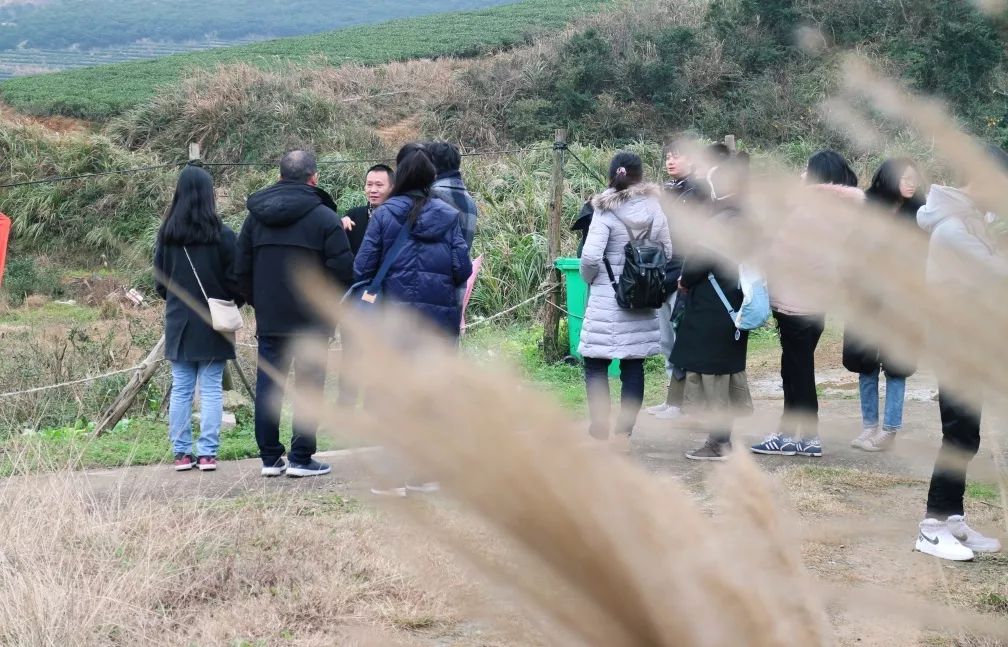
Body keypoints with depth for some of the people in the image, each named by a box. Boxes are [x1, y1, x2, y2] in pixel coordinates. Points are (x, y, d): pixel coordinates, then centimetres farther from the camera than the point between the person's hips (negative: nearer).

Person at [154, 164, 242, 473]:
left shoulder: (167, 233, -1)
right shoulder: (221, 234, -10)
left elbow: (159, 279, 7)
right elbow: (234, 279, -6)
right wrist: (235, 302, 14)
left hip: (178, 321, 3)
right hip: (213, 322, -3)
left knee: (181, 389, 8)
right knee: (211, 389, 1)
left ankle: (182, 452, 9)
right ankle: (207, 453, -1)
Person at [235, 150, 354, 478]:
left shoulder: (255, 216, 7)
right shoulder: (325, 218, -9)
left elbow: (241, 269, 9)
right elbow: (343, 270, -11)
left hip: (268, 319, 5)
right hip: (312, 320, -4)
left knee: (268, 386, 10)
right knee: (309, 386, 1)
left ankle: (270, 457, 13)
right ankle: (301, 459, 1)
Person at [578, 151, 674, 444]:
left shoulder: (605, 210, -10)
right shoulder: (653, 208, 3)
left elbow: (591, 256, -18)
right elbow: (667, 251, 8)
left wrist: (589, 277, 1)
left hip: (608, 300, -4)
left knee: (595, 364, 3)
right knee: (634, 366, 9)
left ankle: (599, 429, -2)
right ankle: (624, 432, 11)